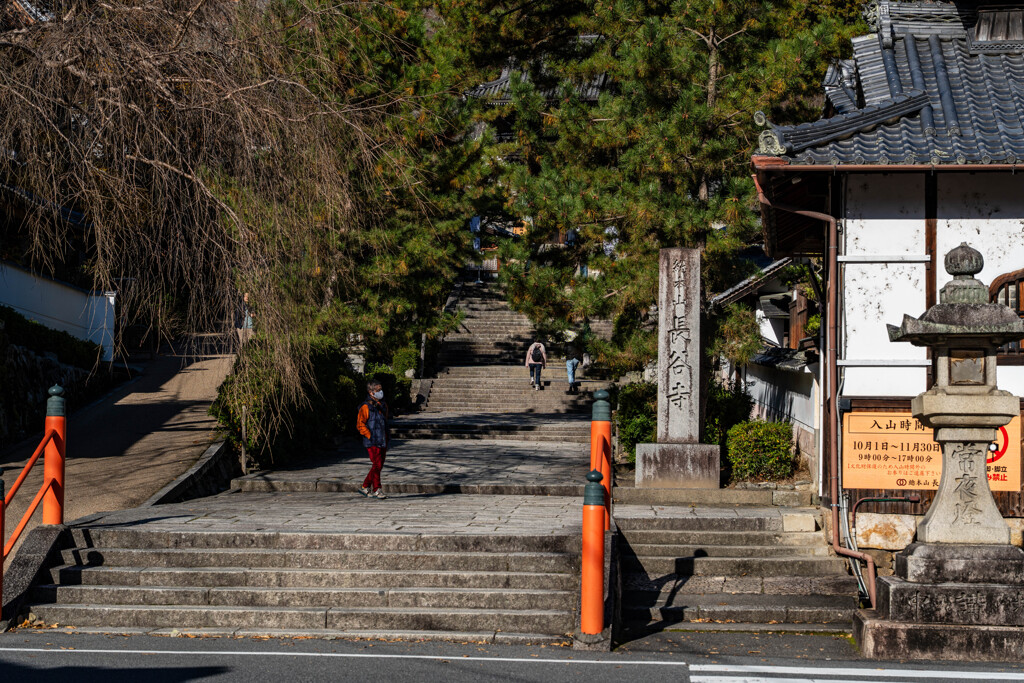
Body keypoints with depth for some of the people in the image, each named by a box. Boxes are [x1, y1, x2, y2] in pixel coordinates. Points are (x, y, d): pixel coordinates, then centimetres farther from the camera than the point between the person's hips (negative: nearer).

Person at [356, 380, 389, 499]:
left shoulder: (383, 405, 14)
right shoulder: (366, 407, -10)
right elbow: (360, 424, -12)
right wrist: (370, 436, -15)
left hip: (382, 442, 8)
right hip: (372, 443, -8)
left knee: (379, 466, 9)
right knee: (377, 465, -11)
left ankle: (365, 487, 20)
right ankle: (377, 490, -4)